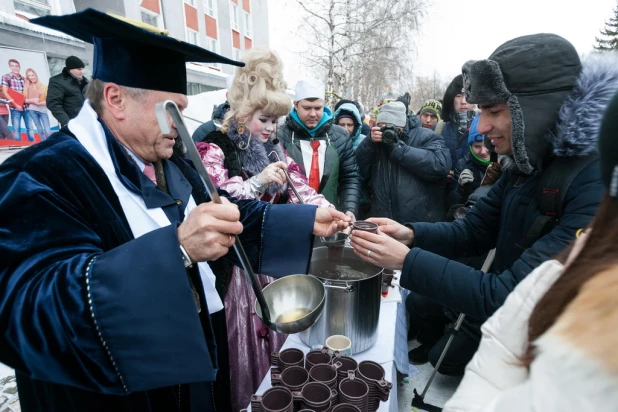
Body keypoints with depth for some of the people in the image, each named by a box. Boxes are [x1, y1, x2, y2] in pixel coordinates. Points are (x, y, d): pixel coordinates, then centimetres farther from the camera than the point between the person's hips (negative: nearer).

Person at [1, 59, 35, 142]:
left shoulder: (24, 79, 13)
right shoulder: (6, 77, 2)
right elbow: (5, 93, -4)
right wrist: (15, 105, -10)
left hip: (26, 106, 4)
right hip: (15, 108, -3)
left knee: (30, 128, 5)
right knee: (16, 129, -3)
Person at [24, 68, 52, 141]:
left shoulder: (42, 86, 4)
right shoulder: (27, 87, 10)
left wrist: (40, 103, -15)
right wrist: (32, 100, -12)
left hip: (43, 110, -2)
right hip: (32, 110, 2)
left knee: (47, 131, -11)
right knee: (40, 130, 5)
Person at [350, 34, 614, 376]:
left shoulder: (597, 185, -32)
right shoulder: (528, 163, -6)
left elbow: (510, 297, -34)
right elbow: (472, 232, -1)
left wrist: (406, 261, -32)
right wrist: (411, 234, -18)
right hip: (500, 305, 7)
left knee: (444, 359, 8)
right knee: (418, 298, 17)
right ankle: (433, 349, 44)